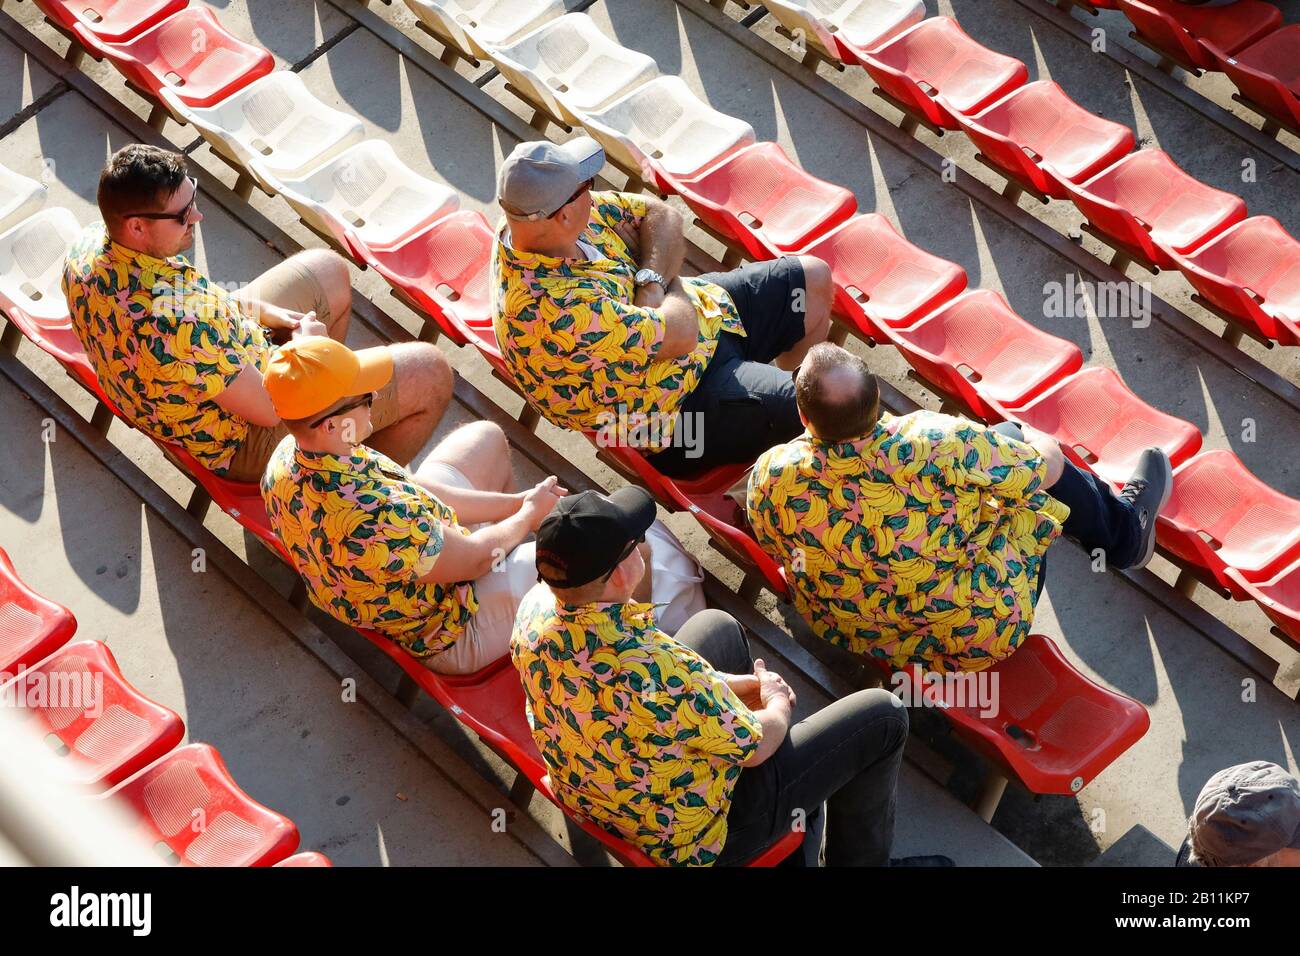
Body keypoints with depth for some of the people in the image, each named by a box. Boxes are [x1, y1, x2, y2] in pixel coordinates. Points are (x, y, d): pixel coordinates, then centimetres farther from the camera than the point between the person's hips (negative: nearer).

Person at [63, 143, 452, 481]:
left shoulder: (88, 245, -15)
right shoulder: (180, 323, -42)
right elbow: (269, 409, -29)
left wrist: (257, 309, -1)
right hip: (244, 444, -9)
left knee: (329, 270, 24)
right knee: (431, 373, -2)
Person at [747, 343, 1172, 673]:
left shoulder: (770, 477, -26)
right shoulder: (938, 446, -36)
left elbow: (777, 549, -1)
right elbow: (1049, 466, -18)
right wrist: (1035, 439, 8)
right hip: (978, 638, -4)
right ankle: (1127, 527, 45)